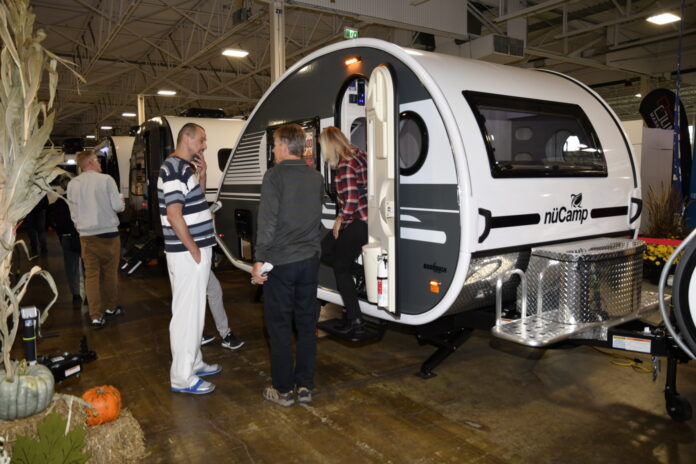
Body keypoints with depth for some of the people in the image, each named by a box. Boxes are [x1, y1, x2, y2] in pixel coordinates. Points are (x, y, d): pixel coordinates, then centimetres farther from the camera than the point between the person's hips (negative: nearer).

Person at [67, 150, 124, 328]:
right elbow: (118, 206, -10)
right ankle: (110, 307, 26)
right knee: (110, 272, 12)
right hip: (108, 233, -2)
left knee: (91, 274, 4)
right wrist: (121, 200, 11)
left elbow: (73, 213, 10)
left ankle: (96, 315, 1)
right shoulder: (106, 179, -9)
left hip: (86, 235, 3)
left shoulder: (73, 184, 3)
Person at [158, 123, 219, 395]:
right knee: (187, 313, -3)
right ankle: (182, 377, 7)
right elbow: (174, 213, -22)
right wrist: (193, 249, -17)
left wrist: (202, 175, 10)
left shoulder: (185, 168, 15)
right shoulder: (174, 168, -16)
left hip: (196, 250, 10)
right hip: (188, 253, -10)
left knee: (194, 311, 18)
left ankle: (194, 362, 32)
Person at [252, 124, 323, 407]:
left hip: (280, 262, -5)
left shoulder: (275, 175, -11)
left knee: (279, 325, 5)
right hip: (310, 260, 6)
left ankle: (284, 390, 13)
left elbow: (267, 221, -16)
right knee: (306, 323, 12)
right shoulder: (316, 177, 8)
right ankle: (304, 386, 19)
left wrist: (258, 260, -13)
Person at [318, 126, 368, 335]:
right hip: (365, 220, 9)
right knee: (324, 249, 20)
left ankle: (355, 320, 10)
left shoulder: (345, 165, -19)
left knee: (341, 268, 3)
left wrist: (341, 218, -6)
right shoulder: (358, 154, 9)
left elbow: (351, 199, -22)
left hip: (358, 223, -9)